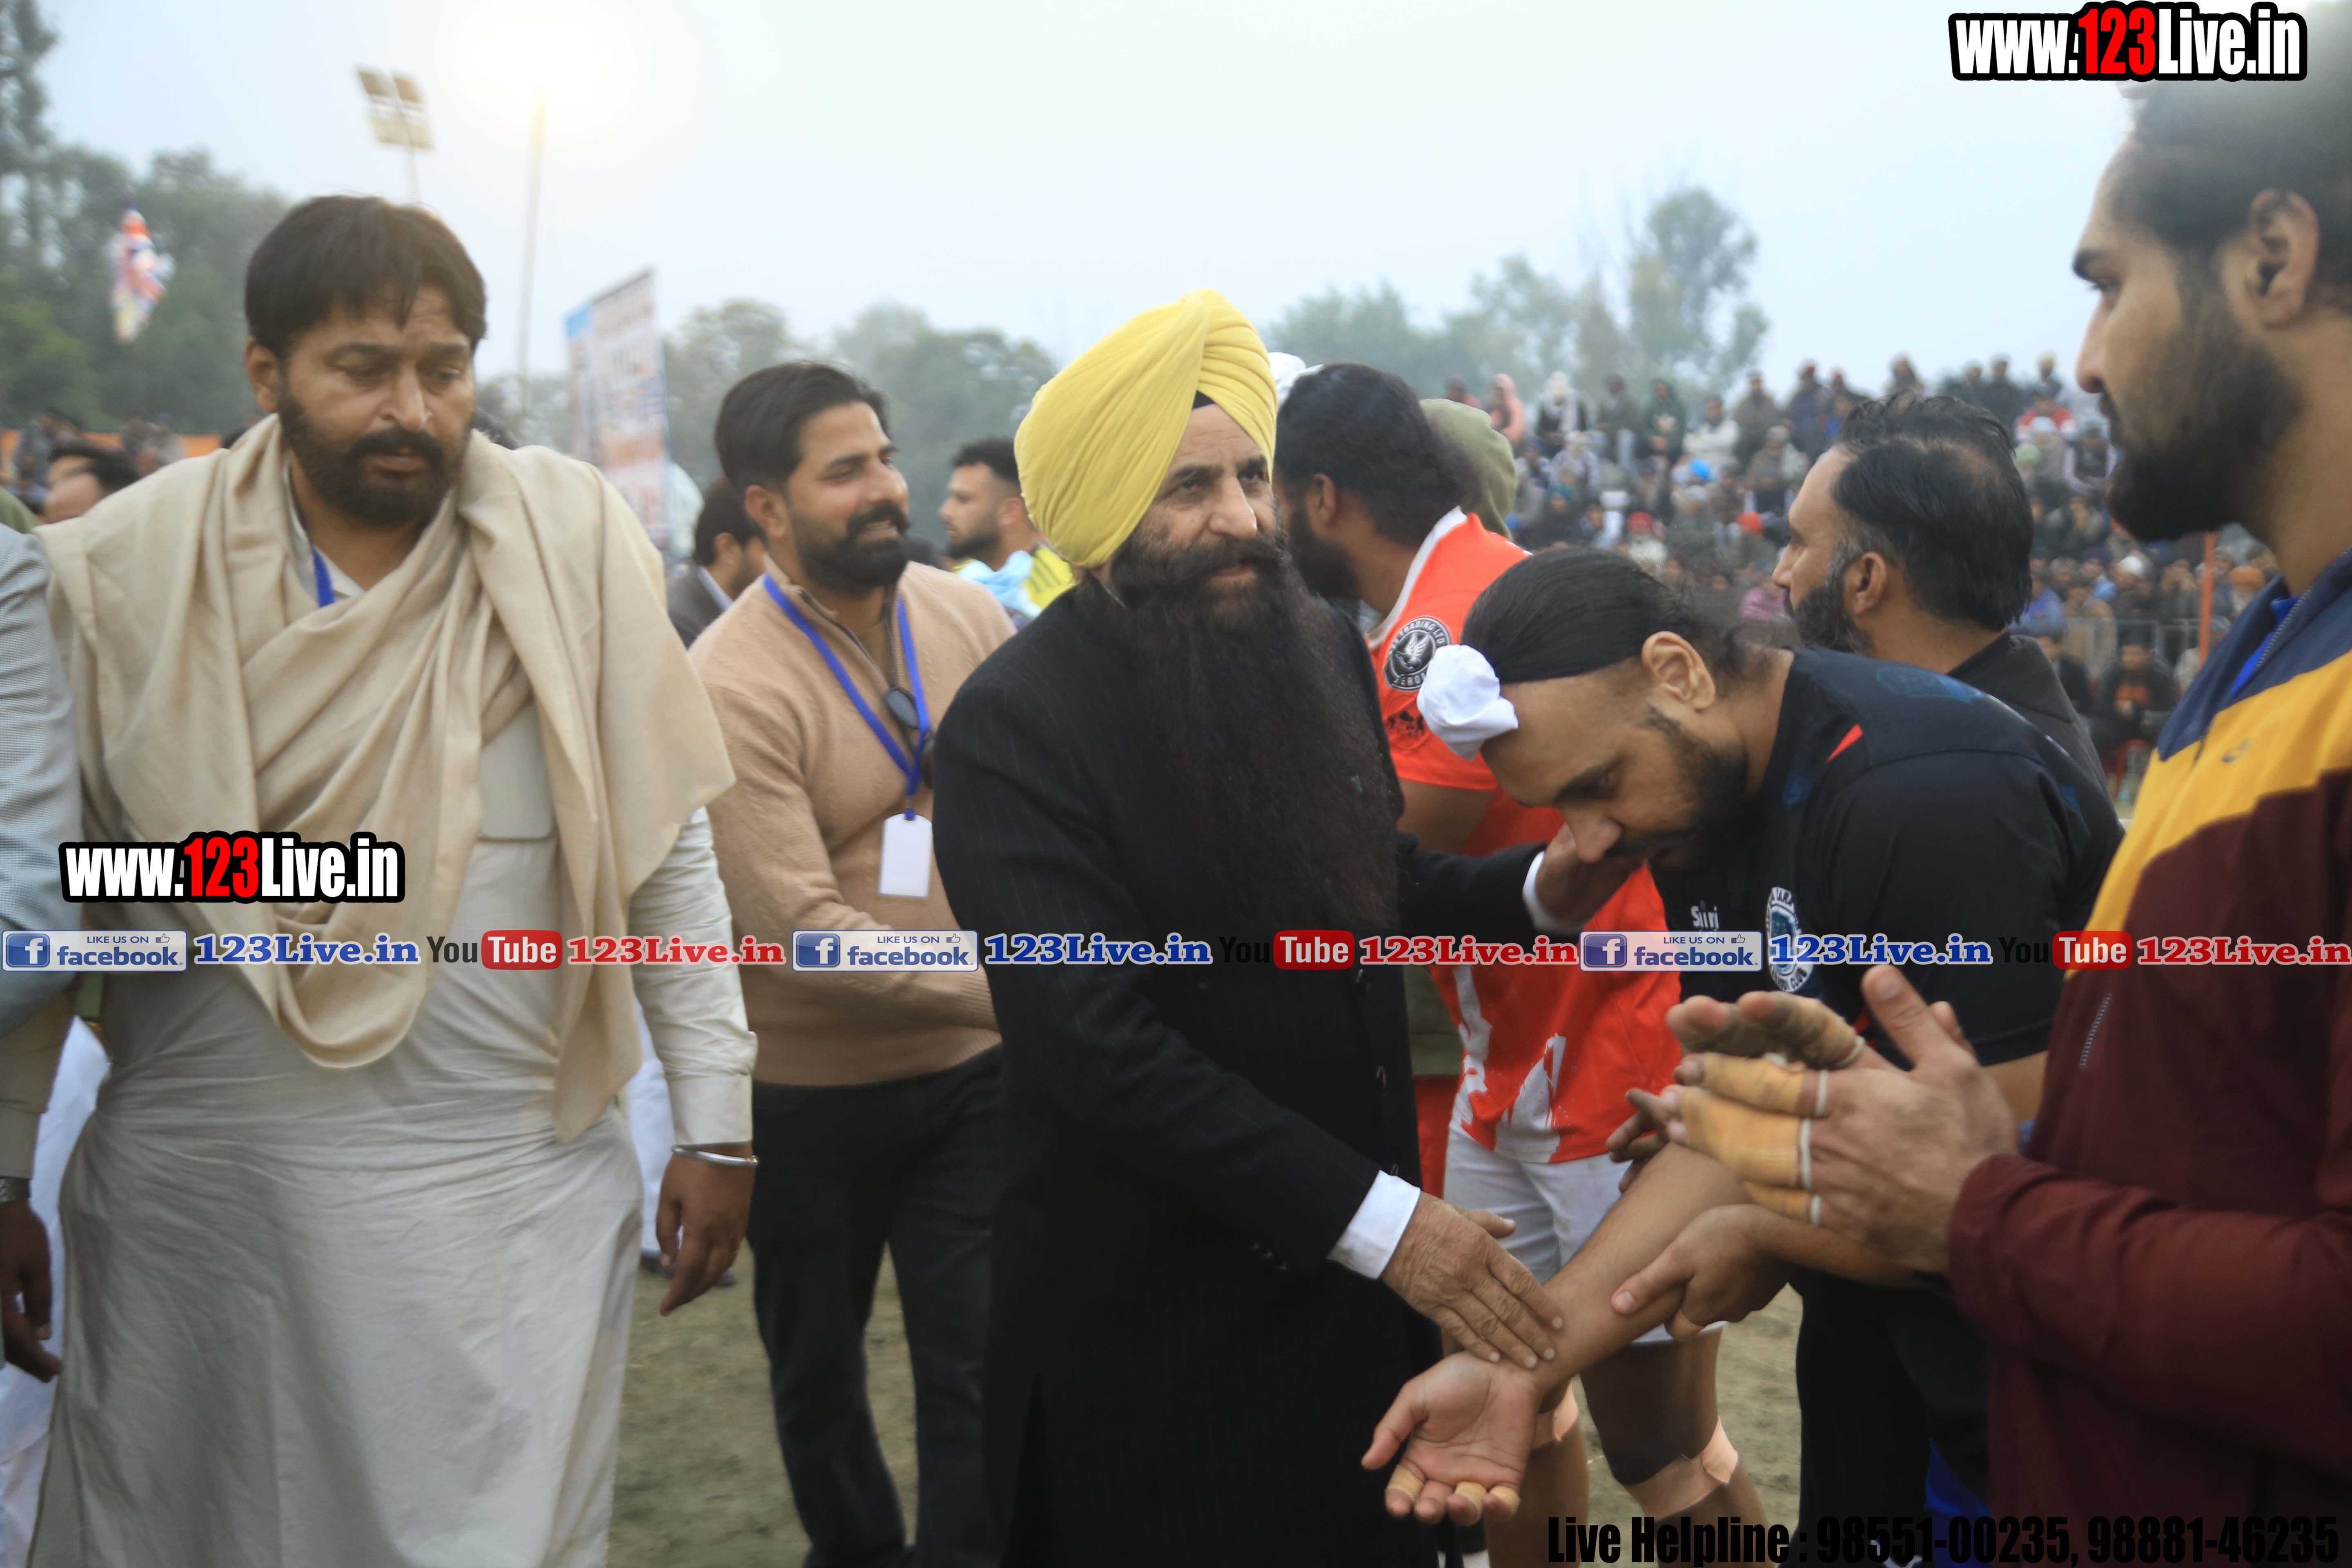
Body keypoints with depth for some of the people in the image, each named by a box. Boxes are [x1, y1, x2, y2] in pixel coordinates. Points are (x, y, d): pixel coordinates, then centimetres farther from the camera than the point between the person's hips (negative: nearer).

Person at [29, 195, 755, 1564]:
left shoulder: (576, 544, -6)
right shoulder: (120, 569, -3)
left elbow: (666, 846, -1)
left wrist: (717, 1126, -1)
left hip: (513, 1181, -1)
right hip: (191, 1179, 1)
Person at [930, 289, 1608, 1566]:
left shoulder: (1320, 652, 0)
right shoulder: (1012, 726, -19)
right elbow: (1103, 1048, -24)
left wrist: (1539, 888, -8)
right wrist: (1375, 1218, -25)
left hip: (1357, 1271, 6)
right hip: (1154, 1310, -6)